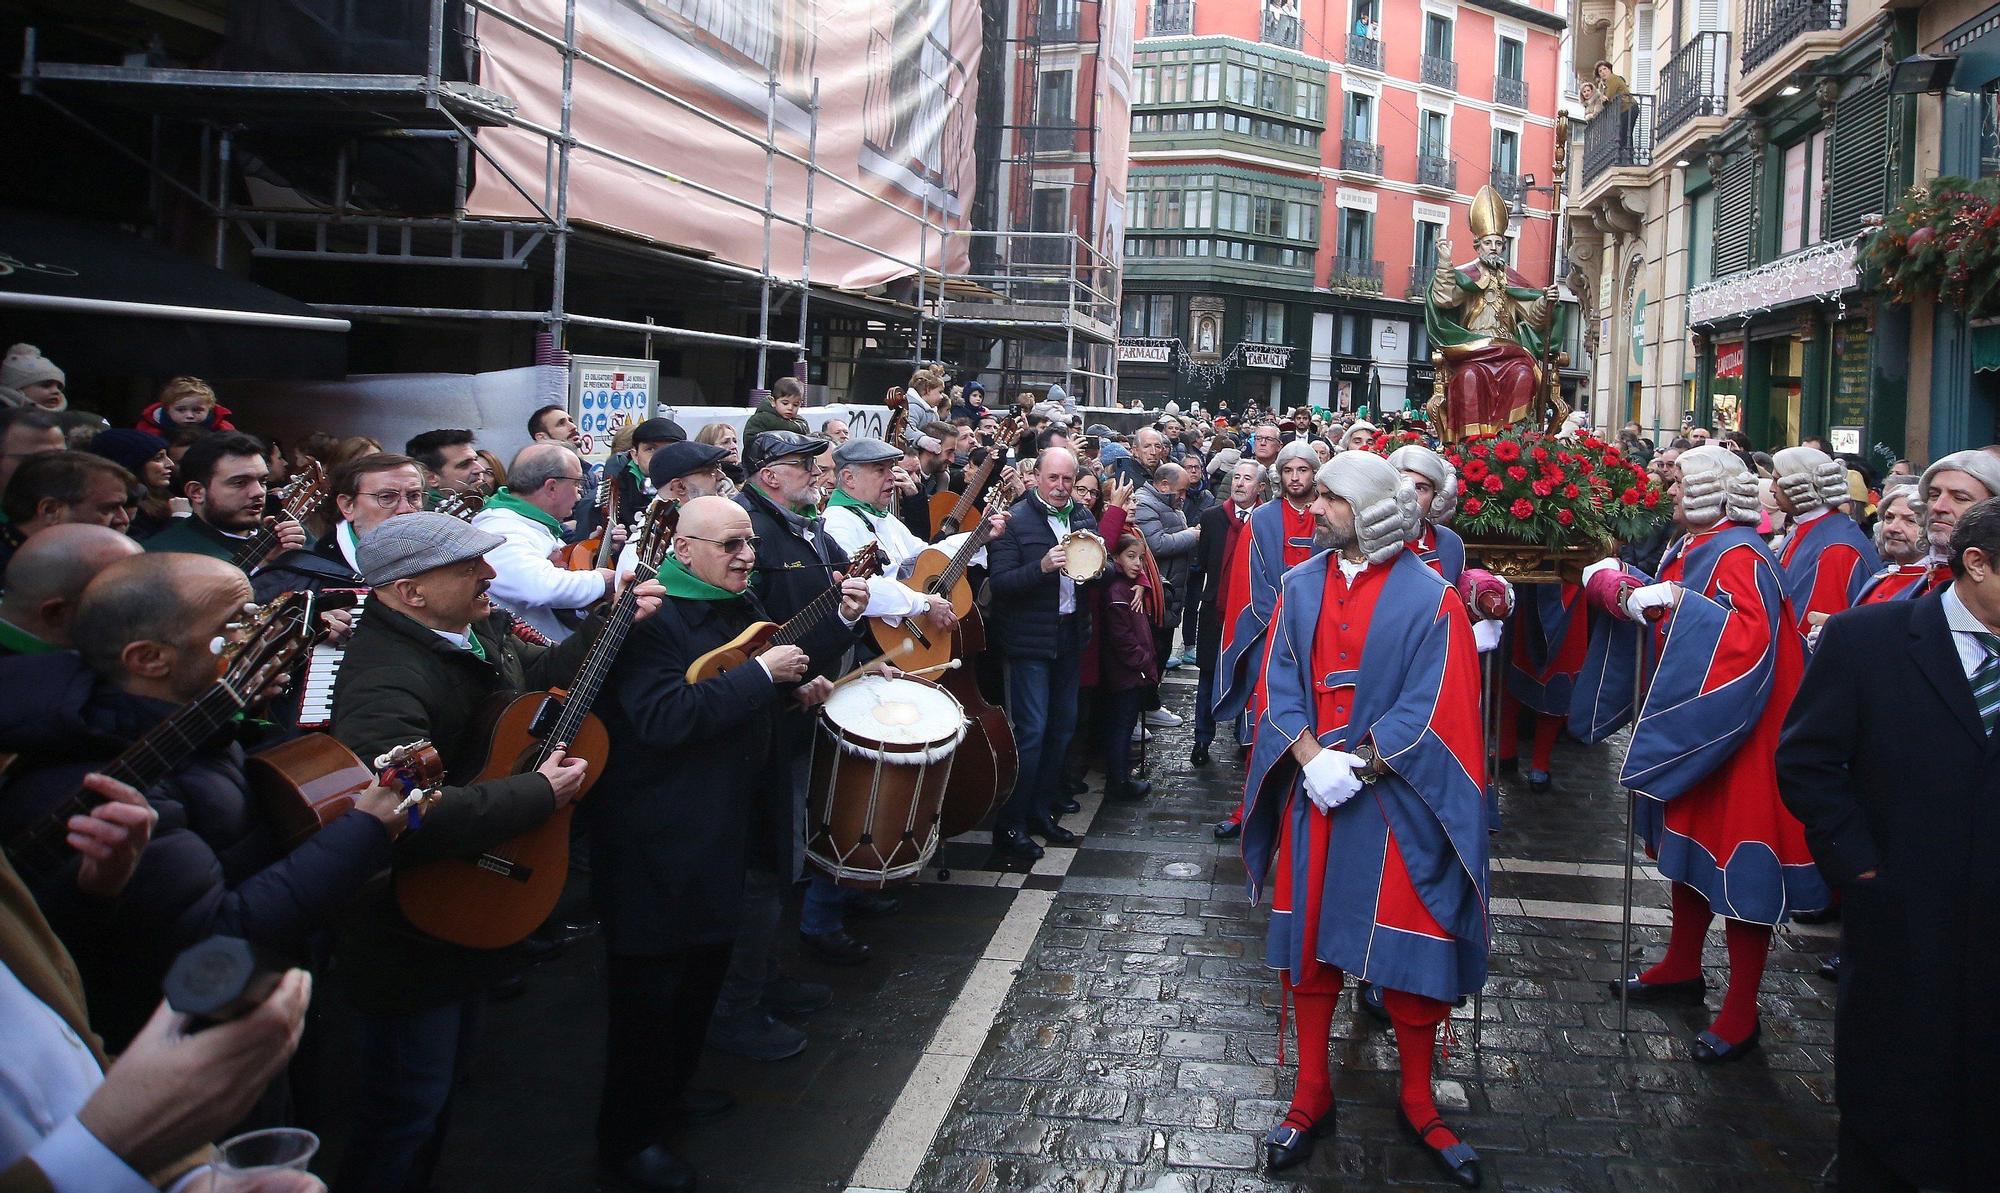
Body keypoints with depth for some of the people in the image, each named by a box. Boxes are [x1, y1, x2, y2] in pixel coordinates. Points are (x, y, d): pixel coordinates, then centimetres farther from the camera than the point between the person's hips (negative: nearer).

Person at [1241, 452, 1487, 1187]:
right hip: (1311, 794, 3)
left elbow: (1431, 709, -11)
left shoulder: (1430, 599, -7)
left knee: (1407, 941, 4)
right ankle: (1311, 1096, 25)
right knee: (1308, 934, 10)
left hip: (1394, 801, -3)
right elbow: (1279, 685, 1)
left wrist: (1358, 767, -16)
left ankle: (1417, 1103, 23)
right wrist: (1312, 759, -14)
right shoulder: (1299, 587, 4)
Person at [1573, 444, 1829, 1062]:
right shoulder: (1691, 547, 10)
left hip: (1736, 737, -10)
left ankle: (1741, 1014, 6)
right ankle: (1682, 967, 36)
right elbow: (1653, 608, 16)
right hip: (1688, 727, 10)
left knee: (1735, 862, -2)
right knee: (1689, 845, 20)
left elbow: (1751, 635, -32)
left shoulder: (1739, 555, -18)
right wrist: (1618, 585, 0)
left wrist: (1677, 602, -35)